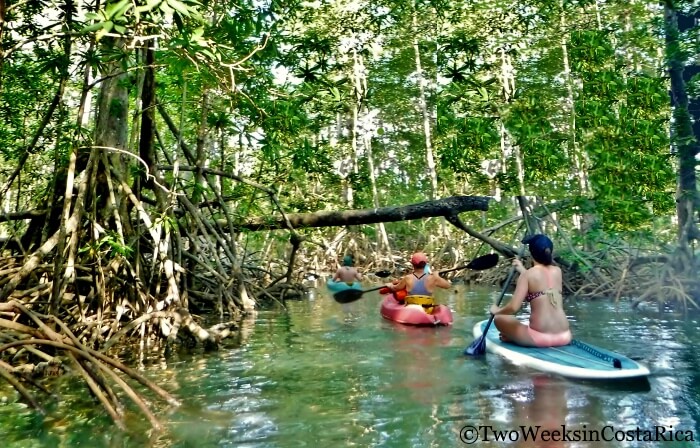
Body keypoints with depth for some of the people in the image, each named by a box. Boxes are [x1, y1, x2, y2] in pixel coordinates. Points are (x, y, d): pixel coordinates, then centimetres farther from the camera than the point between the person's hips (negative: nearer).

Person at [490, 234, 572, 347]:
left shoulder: (528, 274, -8)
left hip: (540, 338, -4)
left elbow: (513, 307, -14)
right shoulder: (557, 271, 8)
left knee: (499, 319, 15)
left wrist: (497, 310, 5)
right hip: (564, 336, 4)